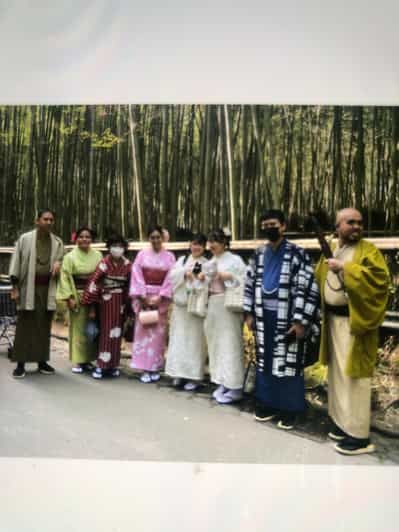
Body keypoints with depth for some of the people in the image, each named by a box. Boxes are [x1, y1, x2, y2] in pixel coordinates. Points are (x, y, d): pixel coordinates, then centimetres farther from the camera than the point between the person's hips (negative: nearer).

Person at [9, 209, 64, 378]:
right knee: (25, 325, -1)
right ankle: (20, 364, 4)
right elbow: (16, 263, -1)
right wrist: (15, 286, -6)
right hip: (28, 288, -3)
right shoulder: (25, 238, 1)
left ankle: (42, 361, 16)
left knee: (44, 326, 7)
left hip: (48, 289, 3)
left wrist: (58, 262, -5)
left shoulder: (58, 242, 9)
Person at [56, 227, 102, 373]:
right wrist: (69, 297, -13)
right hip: (77, 297, -3)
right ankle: (77, 361, 9)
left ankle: (87, 359, 18)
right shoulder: (70, 257, -2)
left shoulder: (98, 256, 5)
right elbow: (65, 278, -6)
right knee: (78, 328, 1)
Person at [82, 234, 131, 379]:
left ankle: (112, 365, 18)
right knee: (106, 332, -1)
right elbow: (94, 284, -11)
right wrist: (92, 307, -12)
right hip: (106, 301, -3)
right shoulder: (104, 263, -9)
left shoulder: (127, 265, 2)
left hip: (120, 302, 4)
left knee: (116, 333, 8)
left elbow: (129, 286, 10)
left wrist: (128, 306, 9)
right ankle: (101, 365, 8)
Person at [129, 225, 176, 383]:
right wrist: (142, 297, -9)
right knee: (143, 332, -1)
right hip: (143, 297, 0)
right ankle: (145, 369, 4)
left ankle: (155, 368, 11)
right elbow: (137, 276, -1)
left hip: (161, 298, 0)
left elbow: (170, 279, -3)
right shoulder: (142, 254, 6)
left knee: (158, 333, 2)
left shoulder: (169, 256, 4)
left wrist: (160, 297, -12)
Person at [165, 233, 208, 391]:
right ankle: (179, 373, 16)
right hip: (180, 304, 4)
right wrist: (185, 272, -13)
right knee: (178, 339, 6)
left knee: (194, 340, -2)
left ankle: (193, 376, 5)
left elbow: (207, 284, -9)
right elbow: (172, 275, 1)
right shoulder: (182, 260, 14)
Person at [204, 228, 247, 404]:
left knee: (230, 345, -6)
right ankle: (222, 383, 21)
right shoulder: (211, 262, 15)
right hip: (213, 306, 8)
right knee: (216, 344, 10)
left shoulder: (234, 259, -5)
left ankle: (235, 388, 2)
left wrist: (229, 277, -21)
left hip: (228, 306, -7)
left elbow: (245, 282, -11)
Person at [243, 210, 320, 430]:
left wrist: (301, 321, -16)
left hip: (287, 319, -5)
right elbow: (250, 283, 14)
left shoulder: (297, 254, -10)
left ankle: (289, 410, 16)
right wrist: (249, 313, 9)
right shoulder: (259, 254, 8)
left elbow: (308, 288, -13)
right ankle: (267, 404, 27)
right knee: (265, 361, 13)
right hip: (264, 317, 6)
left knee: (288, 364, 2)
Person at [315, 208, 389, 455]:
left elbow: (381, 278, -20)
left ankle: (360, 435, 6)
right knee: (338, 373, 14)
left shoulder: (369, 250, -5)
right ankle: (344, 422, 28)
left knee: (353, 376, -5)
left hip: (354, 322, -6)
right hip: (332, 320, 7)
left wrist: (345, 268, -24)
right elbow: (319, 281, 14)